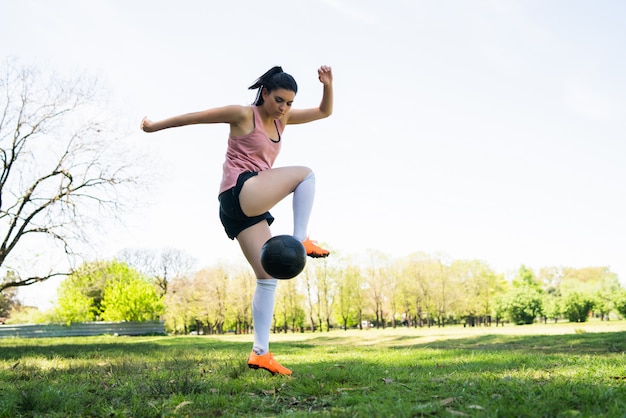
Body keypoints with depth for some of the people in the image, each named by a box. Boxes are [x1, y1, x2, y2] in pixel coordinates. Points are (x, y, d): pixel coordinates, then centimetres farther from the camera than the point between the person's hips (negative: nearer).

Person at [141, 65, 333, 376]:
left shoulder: (283, 118, 18)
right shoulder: (244, 114, -3)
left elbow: (325, 111, 20)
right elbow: (195, 116, 4)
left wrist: (327, 85, 1)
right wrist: (156, 126, 11)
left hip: (249, 207, 8)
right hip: (240, 191, -8)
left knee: (268, 277, 1)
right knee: (305, 174, -6)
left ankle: (260, 352, 0)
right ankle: (300, 240, -12)